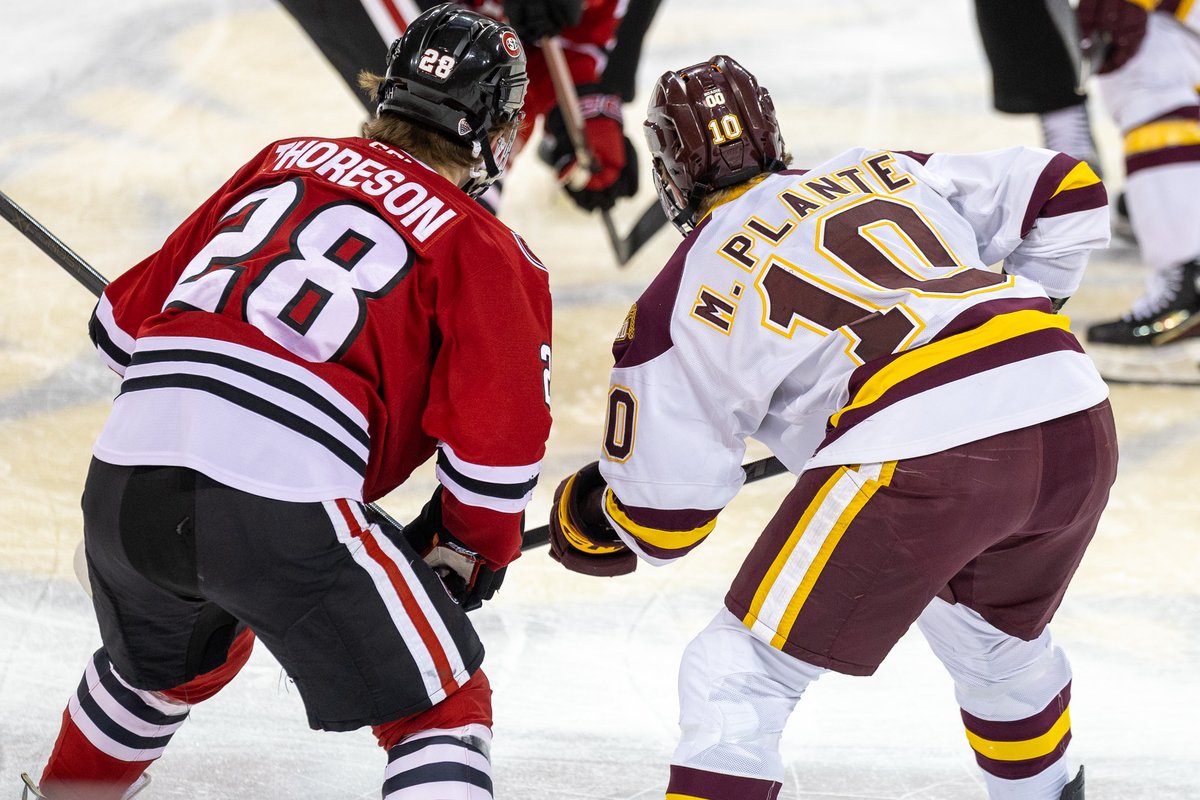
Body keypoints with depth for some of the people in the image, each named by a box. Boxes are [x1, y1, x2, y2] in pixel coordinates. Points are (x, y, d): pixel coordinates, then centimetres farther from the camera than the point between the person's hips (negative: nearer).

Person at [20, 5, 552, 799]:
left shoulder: (280, 164, 21)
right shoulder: (488, 253, 6)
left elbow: (124, 320, 23)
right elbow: (496, 442, -3)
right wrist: (471, 550, 16)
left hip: (121, 480, 6)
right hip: (283, 509, -6)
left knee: (167, 663, 36)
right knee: (444, 707, 8)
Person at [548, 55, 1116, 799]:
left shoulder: (679, 303, 13)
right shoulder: (887, 175, 24)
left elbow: (664, 517, 15)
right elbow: (1070, 193, 24)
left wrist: (590, 518, 37)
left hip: (920, 454, -6)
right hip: (1075, 410, 6)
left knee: (736, 675, 7)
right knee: (993, 639, 35)